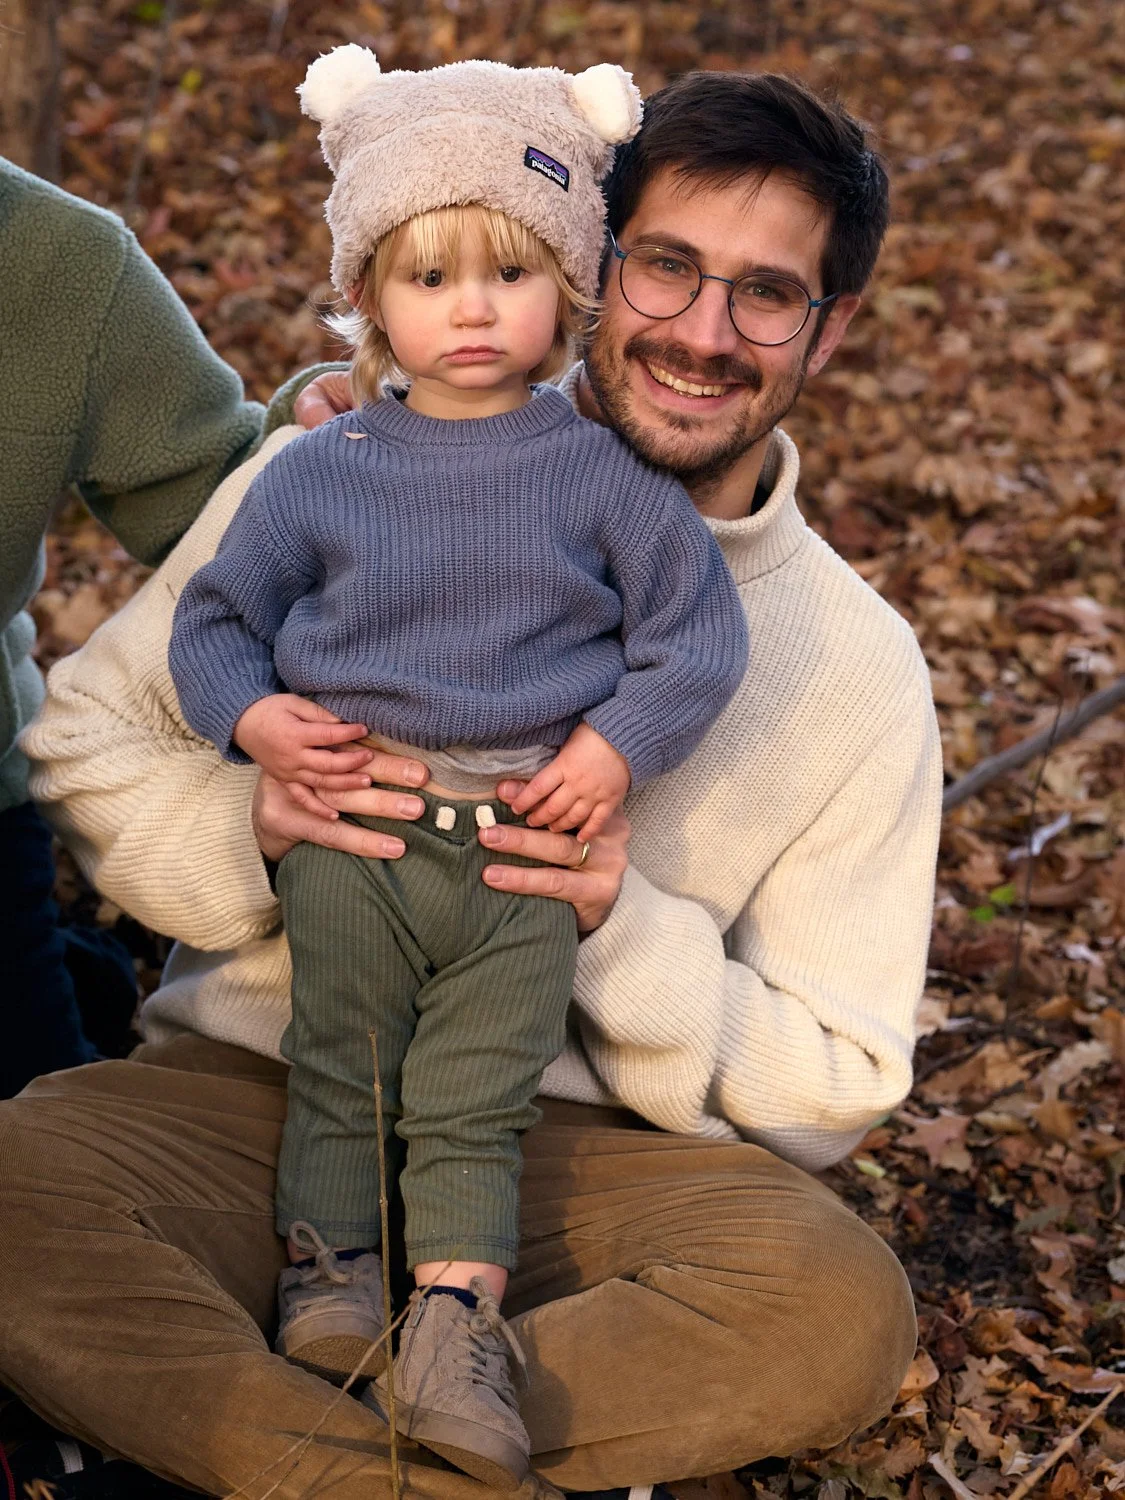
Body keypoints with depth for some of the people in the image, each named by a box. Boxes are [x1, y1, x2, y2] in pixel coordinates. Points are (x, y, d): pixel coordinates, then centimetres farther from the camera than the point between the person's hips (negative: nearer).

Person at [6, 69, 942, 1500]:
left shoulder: (858, 671, 2)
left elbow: (836, 1086, 3)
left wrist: (622, 929, -15)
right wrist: (251, 825, -15)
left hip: (562, 1146, 1)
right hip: (250, 1094, 0)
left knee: (841, 1304, -31)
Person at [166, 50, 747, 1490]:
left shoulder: (602, 474, 2)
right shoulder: (319, 471, 4)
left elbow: (699, 628, 3)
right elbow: (214, 613, 11)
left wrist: (619, 743, -11)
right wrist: (250, 715, -8)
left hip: (528, 842, -1)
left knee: (475, 1103, 0)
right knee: (338, 1078, 8)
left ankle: (455, 1319, 0)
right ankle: (327, 1267, 20)